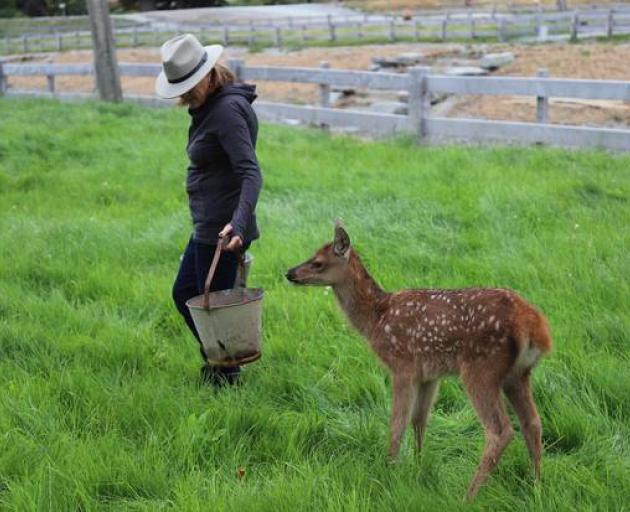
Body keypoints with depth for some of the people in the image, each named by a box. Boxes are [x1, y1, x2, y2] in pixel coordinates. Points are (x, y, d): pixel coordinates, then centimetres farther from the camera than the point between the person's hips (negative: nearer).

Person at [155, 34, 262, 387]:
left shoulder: (228, 110, -20)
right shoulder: (209, 107, 10)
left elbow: (251, 173, -29)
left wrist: (238, 223, -41)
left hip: (222, 230, -11)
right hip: (208, 226, 11)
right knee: (184, 293, 21)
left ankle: (225, 378, 17)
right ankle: (217, 361, 34)